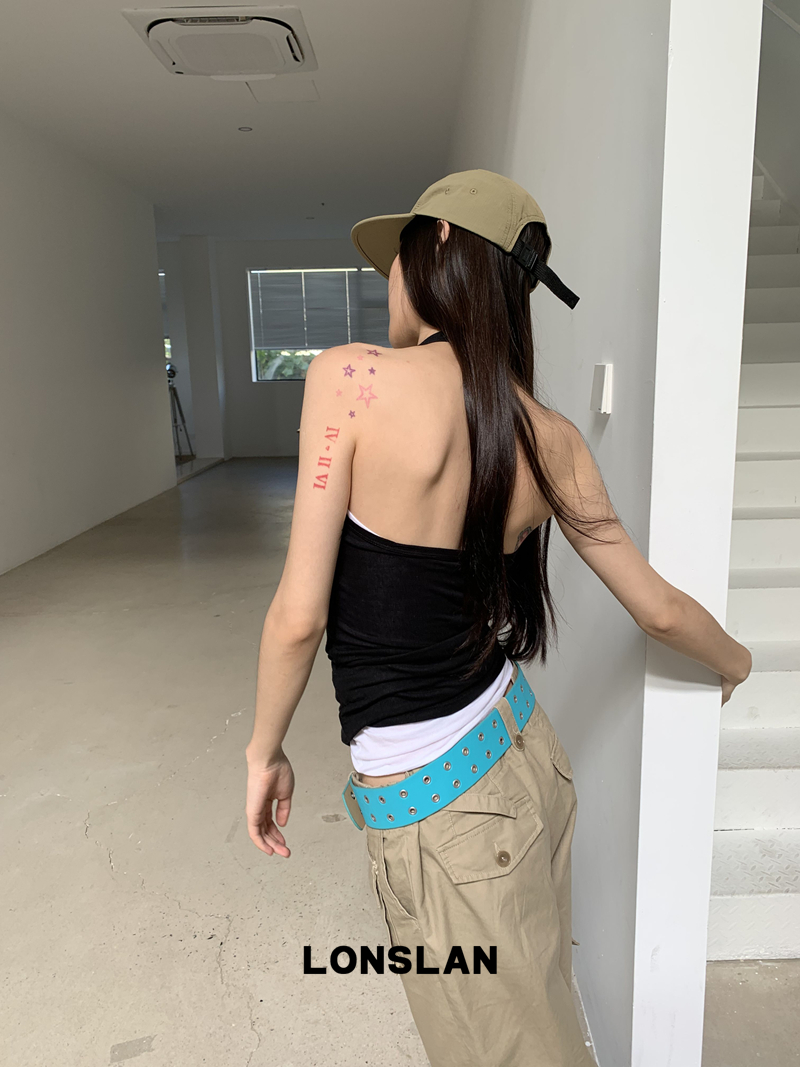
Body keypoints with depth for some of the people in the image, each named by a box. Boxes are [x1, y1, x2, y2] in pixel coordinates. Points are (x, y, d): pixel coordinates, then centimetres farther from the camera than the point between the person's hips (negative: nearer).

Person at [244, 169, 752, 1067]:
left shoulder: (351, 378, -18)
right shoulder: (551, 438, -3)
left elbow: (299, 615, -18)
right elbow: (658, 607, 5)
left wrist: (265, 750, -1)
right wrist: (733, 661, 26)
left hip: (432, 801, -5)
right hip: (526, 751, 6)